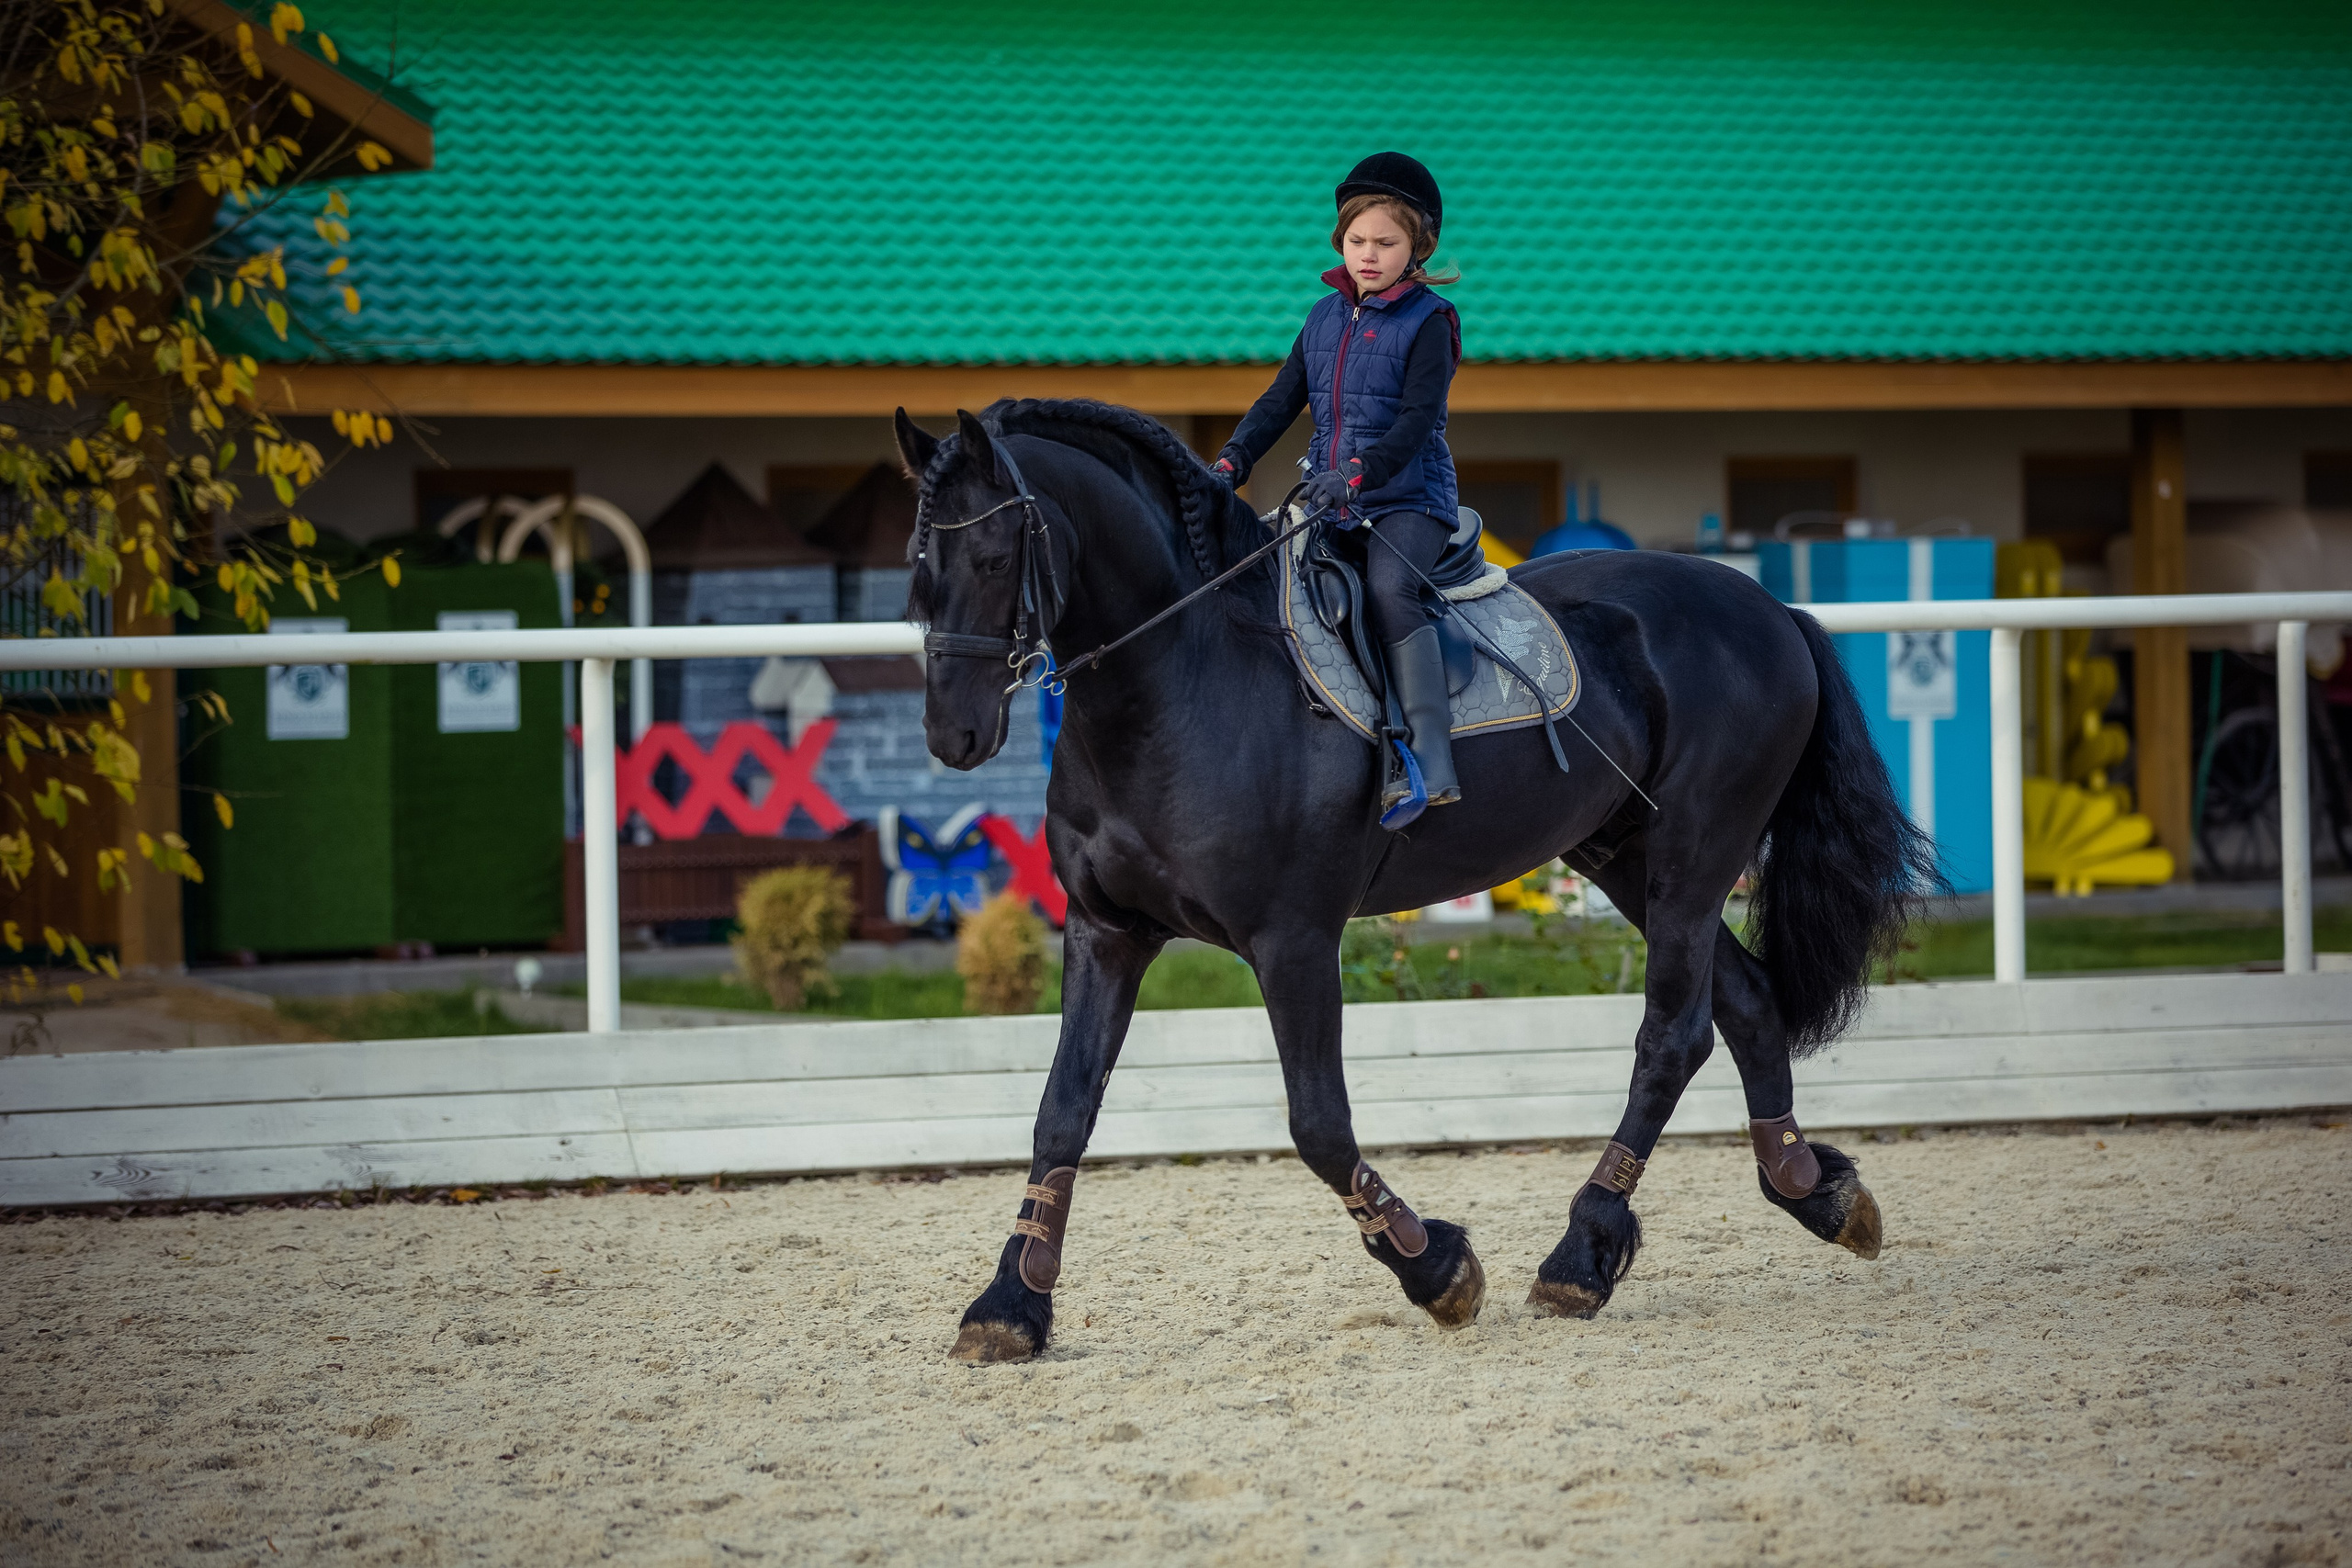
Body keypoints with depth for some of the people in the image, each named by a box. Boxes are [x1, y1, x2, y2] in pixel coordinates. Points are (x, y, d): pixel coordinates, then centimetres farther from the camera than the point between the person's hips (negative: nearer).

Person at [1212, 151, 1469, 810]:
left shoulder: (1428, 321, -5)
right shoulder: (1326, 316, 15)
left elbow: (1418, 419, -15)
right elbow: (1281, 401, 15)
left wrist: (1359, 474, -30)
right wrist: (1231, 462, -2)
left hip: (1408, 497, -7)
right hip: (1330, 502, 7)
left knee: (1389, 588, -33)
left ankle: (1432, 757, -39)